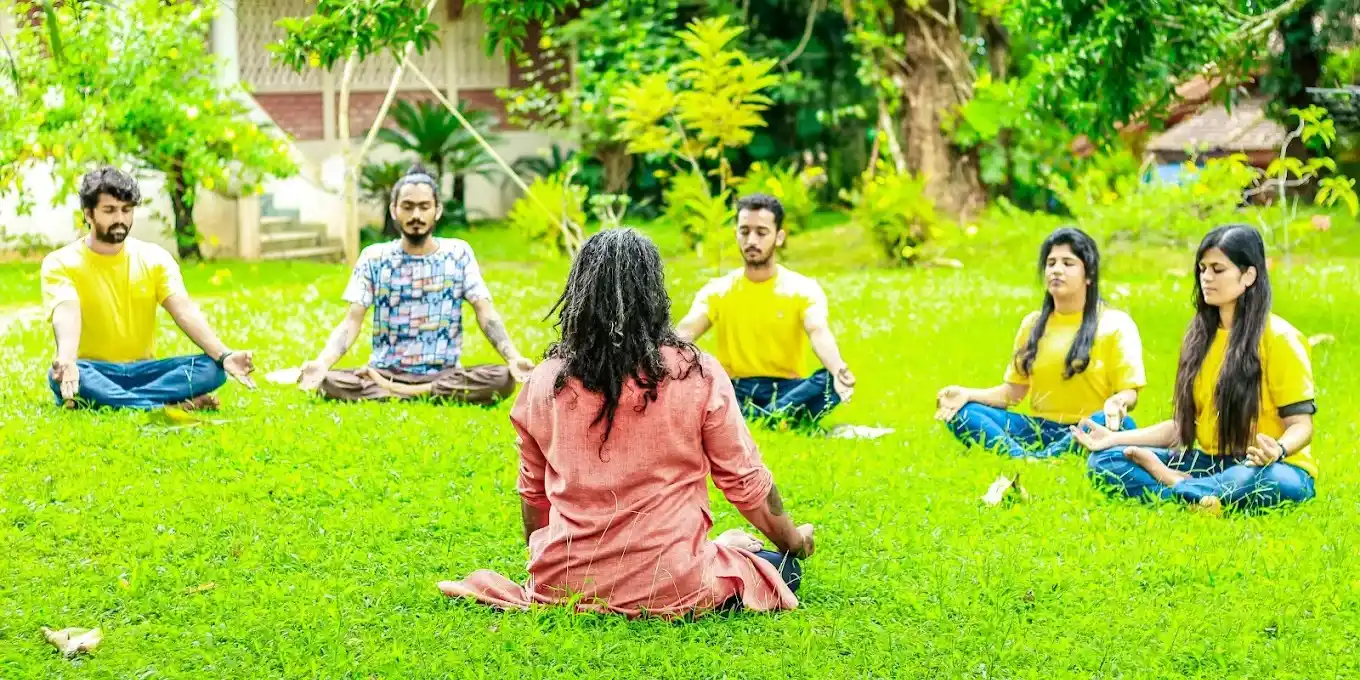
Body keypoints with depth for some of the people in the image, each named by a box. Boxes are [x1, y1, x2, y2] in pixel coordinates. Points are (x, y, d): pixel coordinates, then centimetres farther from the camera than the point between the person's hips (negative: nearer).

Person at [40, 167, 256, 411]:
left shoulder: (154, 258, 4)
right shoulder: (61, 263, -5)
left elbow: (184, 310, -10)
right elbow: (66, 316, -24)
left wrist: (224, 355, -30)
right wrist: (66, 361, -49)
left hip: (144, 371, 3)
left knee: (212, 367, -23)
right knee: (60, 377, -38)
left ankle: (108, 401, -32)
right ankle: (169, 406, -37)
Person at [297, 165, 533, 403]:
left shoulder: (458, 254, 5)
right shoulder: (373, 258, 3)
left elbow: (485, 312, -3)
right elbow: (352, 321, -3)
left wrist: (513, 358, -22)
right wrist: (322, 362, -24)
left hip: (445, 375, 1)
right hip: (385, 374, -1)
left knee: (503, 379, -30)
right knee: (328, 382, -31)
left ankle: (390, 393, -22)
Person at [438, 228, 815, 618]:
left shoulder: (545, 381, -1)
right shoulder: (697, 375, -9)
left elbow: (533, 492, 12)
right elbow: (746, 483, 1)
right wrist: (792, 540, 20)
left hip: (565, 585, 4)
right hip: (670, 587, -4)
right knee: (780, 562, 18)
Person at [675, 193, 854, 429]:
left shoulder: (802, 289, 0)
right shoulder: (718, 291, 5)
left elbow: (819, 332, -19)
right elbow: (685, 332, -11)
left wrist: (839, 371, -43)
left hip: (787, 393, -1)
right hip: (734, 393, 1)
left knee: (833, 381, -31)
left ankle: (749, 421, -38)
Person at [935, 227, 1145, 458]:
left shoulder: (1115, 325, 0)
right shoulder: (1033, 324, 13)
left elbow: (1129, 393, -5)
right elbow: (1014, 390, 13)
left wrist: (1117, 403, -30)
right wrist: (967, 395, -6)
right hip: (1039, 429, 4)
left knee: (1121, 424, -38)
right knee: (961, 412, -18)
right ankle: (1025, 462, -44)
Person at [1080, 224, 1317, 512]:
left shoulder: (1278, 338, -9)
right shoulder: (1199, 337, 11)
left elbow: (1301, 425, -11)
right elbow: (1183, 424, 12)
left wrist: (1277, 450, -34)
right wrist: (1114, 438, 2)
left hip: (1263, 467, -6)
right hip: (1208, 463, 6)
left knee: (1255, 480, -43)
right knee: (1104, 460, -9)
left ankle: (1167, 481, -21)